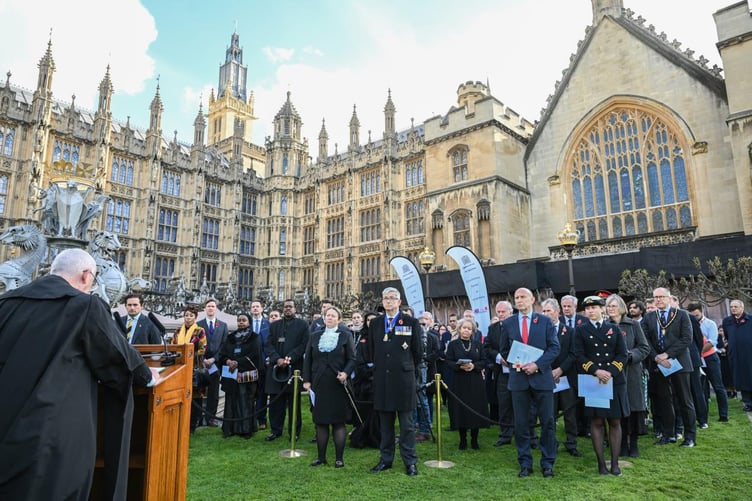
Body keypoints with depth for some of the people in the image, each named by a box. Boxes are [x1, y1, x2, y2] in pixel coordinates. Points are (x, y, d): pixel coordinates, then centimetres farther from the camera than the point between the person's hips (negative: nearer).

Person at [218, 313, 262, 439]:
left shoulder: (255, 338, 3)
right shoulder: (230, 337, 14)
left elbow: (254, 355, -8)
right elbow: (221, 352, 6)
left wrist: (238, 363, -16)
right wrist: (227, 361, -15)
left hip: (247, 375, -3)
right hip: (231, 375, 3)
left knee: (246, 402, -1)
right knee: (231, 401, 4)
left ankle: (246, 429, 5)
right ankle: (230, 428, 11)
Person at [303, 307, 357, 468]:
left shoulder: (346, 335, 2)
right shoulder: (315, 336, 10)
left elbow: (352, 359, -1)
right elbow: (307, 359, 9)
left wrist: (346, 373, -18)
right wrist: (306, 380, 1)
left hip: (338, 384, -2)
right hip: (319, 384, 3)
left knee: (338, 422, 4)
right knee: (320, 422, 9)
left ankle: (339, 458, 13)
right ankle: (321, 457, 20)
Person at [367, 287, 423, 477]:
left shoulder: (411, 323, -2)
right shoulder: (375, 323, 9)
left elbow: (418, 351, 3)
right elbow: (371, 350, 16)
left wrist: (407, 368, 8)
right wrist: (379, 367, 13)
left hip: (403, 379, -3)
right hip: (381, 379, 3)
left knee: (406, 423, 4)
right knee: (385, 423, 12)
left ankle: (410, 461, 14)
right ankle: (386, 459, 23)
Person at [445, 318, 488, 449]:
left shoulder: (478, 344, 8)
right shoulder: (453, 344, 2)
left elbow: (483, 362, 4)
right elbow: (449, 362, -2)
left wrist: (473, 366, -14)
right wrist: (460, 366, -19)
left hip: (475, 381, 2)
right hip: (459, 382, -1)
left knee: (476, 409, 2)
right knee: (461, 410, 0)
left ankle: (474, 439, 17)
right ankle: (463, 440, 15)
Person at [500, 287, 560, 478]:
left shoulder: (545, 321, 2)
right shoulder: (507, 323, 6)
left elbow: (554, 347, -3)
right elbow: (504, 350, 12)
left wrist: (537, 364, -14)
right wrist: (515, 363, -4)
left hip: (541, 376, -1)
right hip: (518, 378, 1)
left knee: (547, 422, 6)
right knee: (521, 423, 7)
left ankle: (547, 463, 21)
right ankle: (525, 464, 19)